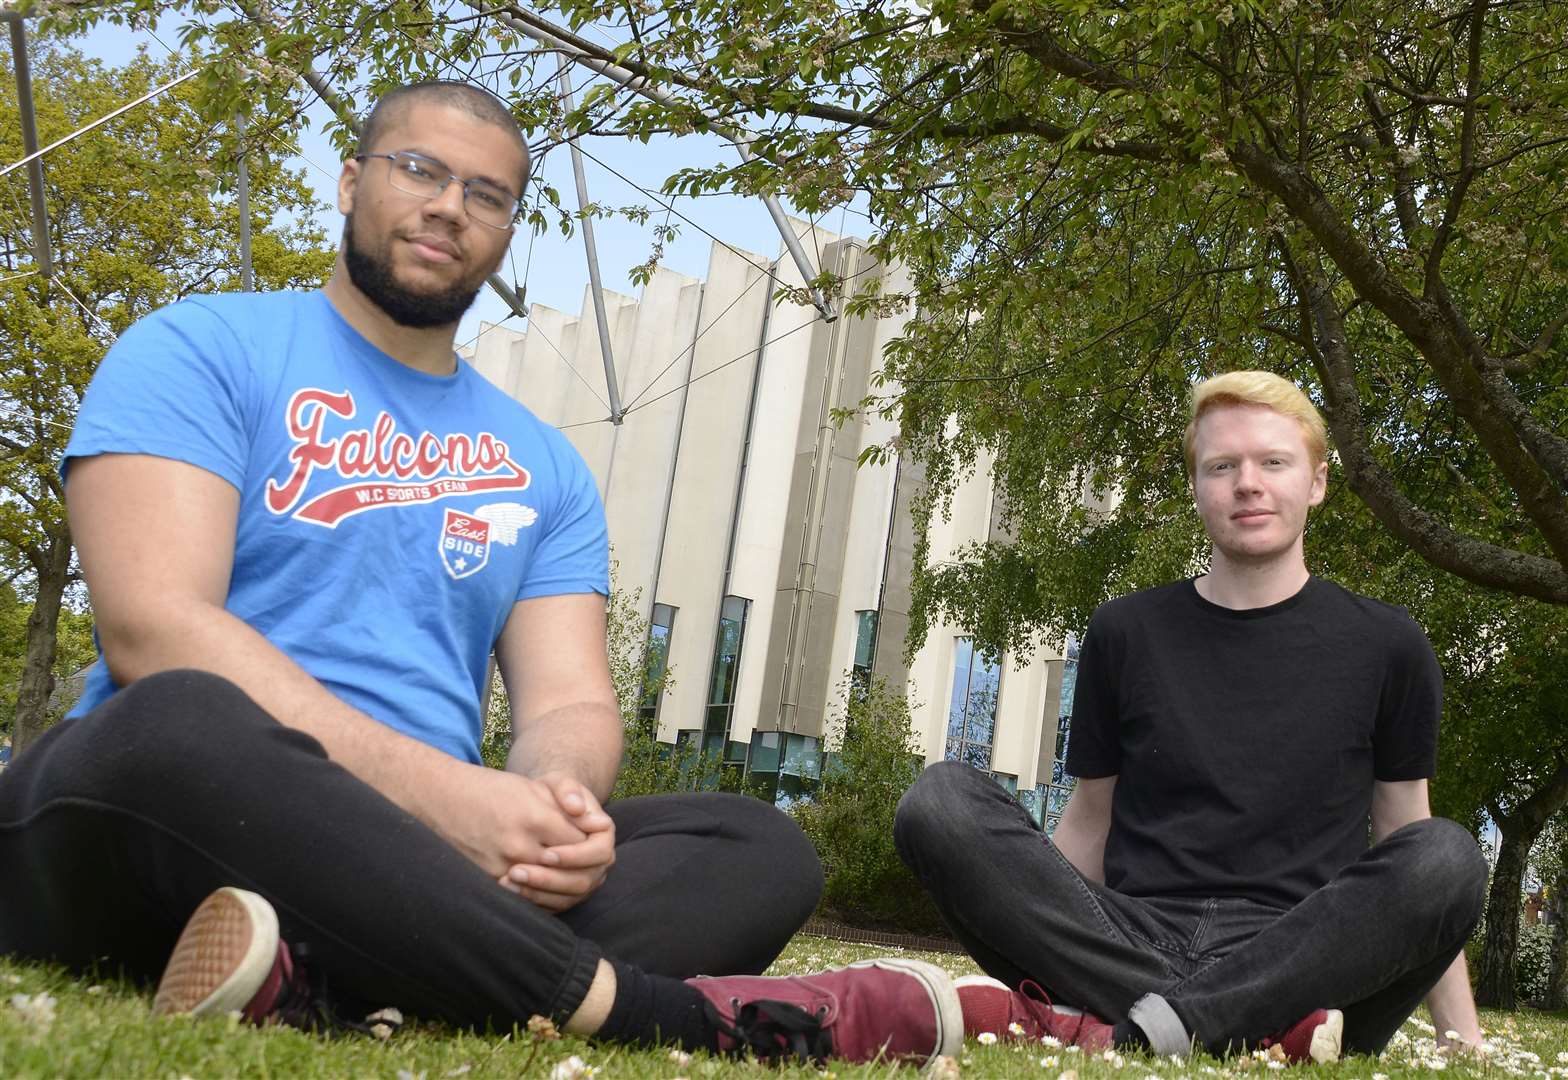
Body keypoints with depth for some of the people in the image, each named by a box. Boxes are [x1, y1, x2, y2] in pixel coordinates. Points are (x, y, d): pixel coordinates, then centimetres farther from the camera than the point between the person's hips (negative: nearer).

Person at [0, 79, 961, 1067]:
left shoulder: (545, 467, 16)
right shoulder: (200, 351, 2)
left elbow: (571, 703, 6)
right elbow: (153, 626, -13)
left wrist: (558, 801, -21)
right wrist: (444, 789, -24)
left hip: (413, 859, 5)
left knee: (760, 850, -14)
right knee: (179, 724, -38)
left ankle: (313, 988, -37)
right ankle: (677, 1014, -30)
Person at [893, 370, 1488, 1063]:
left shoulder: (1386, 647, 10)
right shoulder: (1124, 635, 12)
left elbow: (1412, 852, 12)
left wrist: (1464, 1041, 5)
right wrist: (1009, 928, 2)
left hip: (1301, 963, -1)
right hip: (1132, 943, 1)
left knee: (1446, 858, -29)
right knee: (942, 801, -21)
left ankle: (1113, 1029, -34)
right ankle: (1258, 1030, -30)